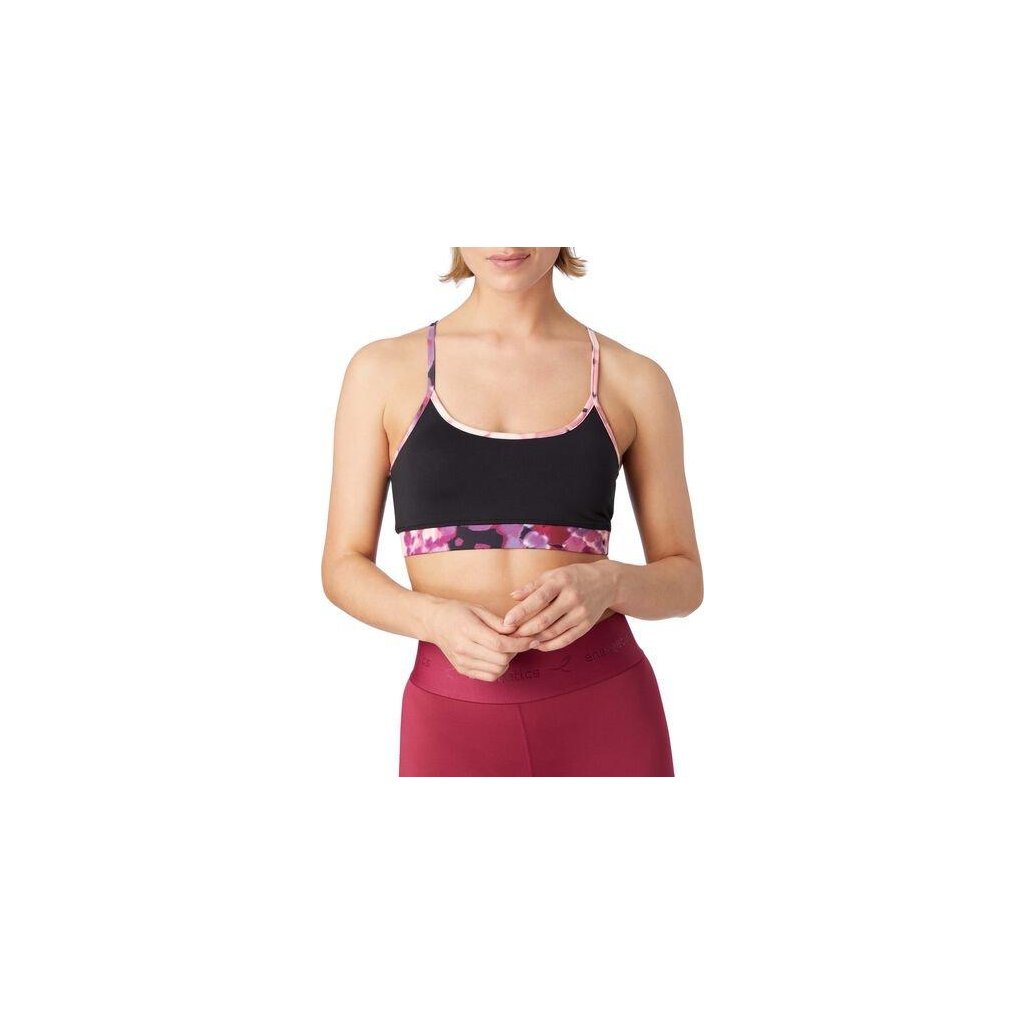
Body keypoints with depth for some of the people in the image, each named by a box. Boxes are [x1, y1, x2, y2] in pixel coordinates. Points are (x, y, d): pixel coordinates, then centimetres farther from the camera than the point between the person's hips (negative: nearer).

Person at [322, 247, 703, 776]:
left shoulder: (633, 379, 4)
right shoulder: (383, 369, 4)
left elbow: (684, 578, 7)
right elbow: (344, 566, 5)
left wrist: (607, 584, -15)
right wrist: (433, 618, -16)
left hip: (604, 710, 0)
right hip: (454, 716, 0)